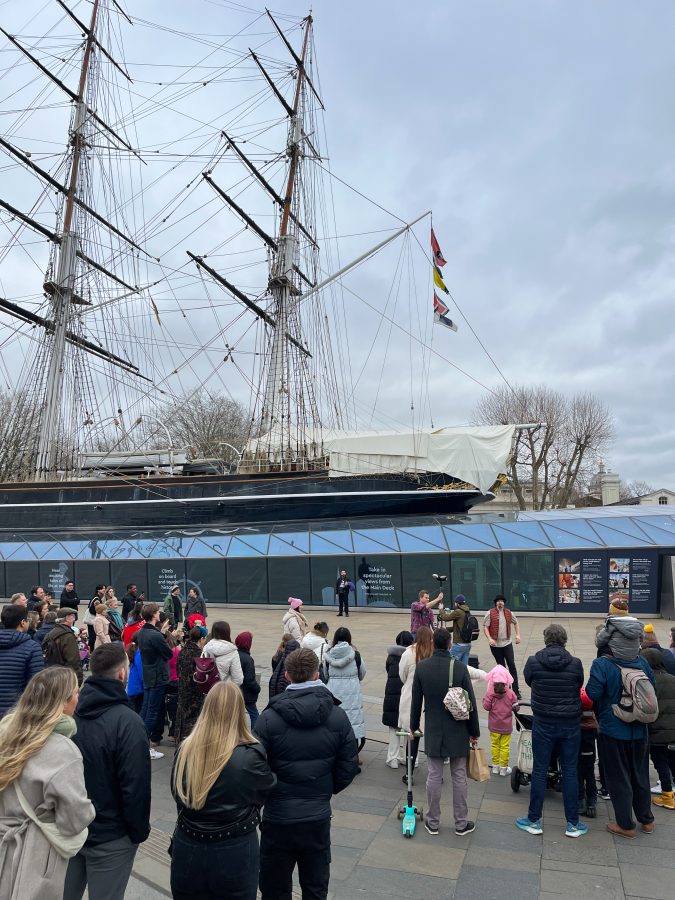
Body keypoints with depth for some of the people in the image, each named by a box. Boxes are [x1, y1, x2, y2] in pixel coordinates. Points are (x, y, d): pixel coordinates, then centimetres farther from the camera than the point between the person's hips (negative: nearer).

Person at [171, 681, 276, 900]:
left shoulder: (186, 749, -11)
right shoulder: (251, 755, -20)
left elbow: (176, 793, 6)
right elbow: (268, 793, -1)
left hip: (188, 850, 3)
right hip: (235, 853, -3)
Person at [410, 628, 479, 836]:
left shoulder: (421, 667, -9)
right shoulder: (460, 667, -13)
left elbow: (416, 701, 0)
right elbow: (470, 703, -7)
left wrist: (414, 726, 14)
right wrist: (474, 732, 4)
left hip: (433, 732, 1)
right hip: (458, 733, -1)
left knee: (434, 776, 10)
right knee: (459, 777, 11)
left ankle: (432, 822, 22)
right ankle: (461, 823, 22)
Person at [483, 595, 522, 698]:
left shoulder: (509, 613, 3)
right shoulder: (490, 613, -7)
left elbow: (516, 623, 19)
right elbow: (485, 627, -7)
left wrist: (518, 635, 6)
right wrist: (489, 639, -20)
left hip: (507, 643, 2)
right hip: (495, 644, -2)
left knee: (511, 665, -4)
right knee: (501, 666, 10)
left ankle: (516, 690, 0)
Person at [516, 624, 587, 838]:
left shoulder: (533, 662, -12)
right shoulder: (575, 664, -12)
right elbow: (579, 687, 3)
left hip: (543, 724, -1)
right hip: (570, 724, 1)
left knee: (539, 771, 9)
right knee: (570, 772, 13)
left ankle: (534, 821, 19)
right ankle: (573, 824, 22)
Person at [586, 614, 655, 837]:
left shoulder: (602, 665, -23)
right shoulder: (642, 663, -7)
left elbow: (593, 693, -22)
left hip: (613, 731, -4)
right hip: (640, 731, 5)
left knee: (618, 778, 10)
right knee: (640, 774, 21)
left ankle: (625, 825, 20)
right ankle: (646, 820, 35)